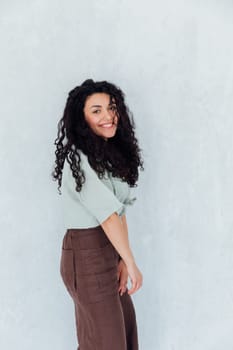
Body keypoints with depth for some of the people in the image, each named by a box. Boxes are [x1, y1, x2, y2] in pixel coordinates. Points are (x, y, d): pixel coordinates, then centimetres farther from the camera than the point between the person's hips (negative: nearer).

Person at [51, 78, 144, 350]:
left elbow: (121, 210, 1)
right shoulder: (78, 159, -20)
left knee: (126, 326, 22)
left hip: (110, 251, 9)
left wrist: (123, 262, -5)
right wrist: (131, 263, -12)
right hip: (87, 254, -8)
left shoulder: (112, 153, 7)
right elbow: (107, 215, -19)